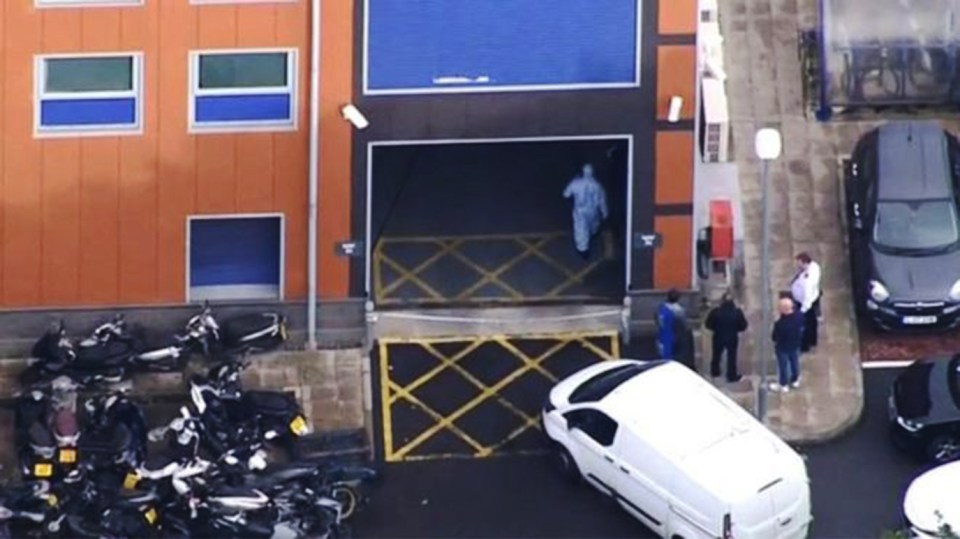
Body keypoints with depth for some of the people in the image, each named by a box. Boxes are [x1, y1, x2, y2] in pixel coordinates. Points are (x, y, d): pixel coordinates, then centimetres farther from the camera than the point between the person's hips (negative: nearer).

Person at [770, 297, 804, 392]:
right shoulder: (799, 316, -23)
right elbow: (802, 328, -4)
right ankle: (795, 381, 51)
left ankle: (783, 385, 41)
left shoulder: (780, 324, -41)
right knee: (795, 362, 28)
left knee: (783, 366, 19)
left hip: (783, 348, -5)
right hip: (795, 345, 5)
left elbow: (775, 338, -25)